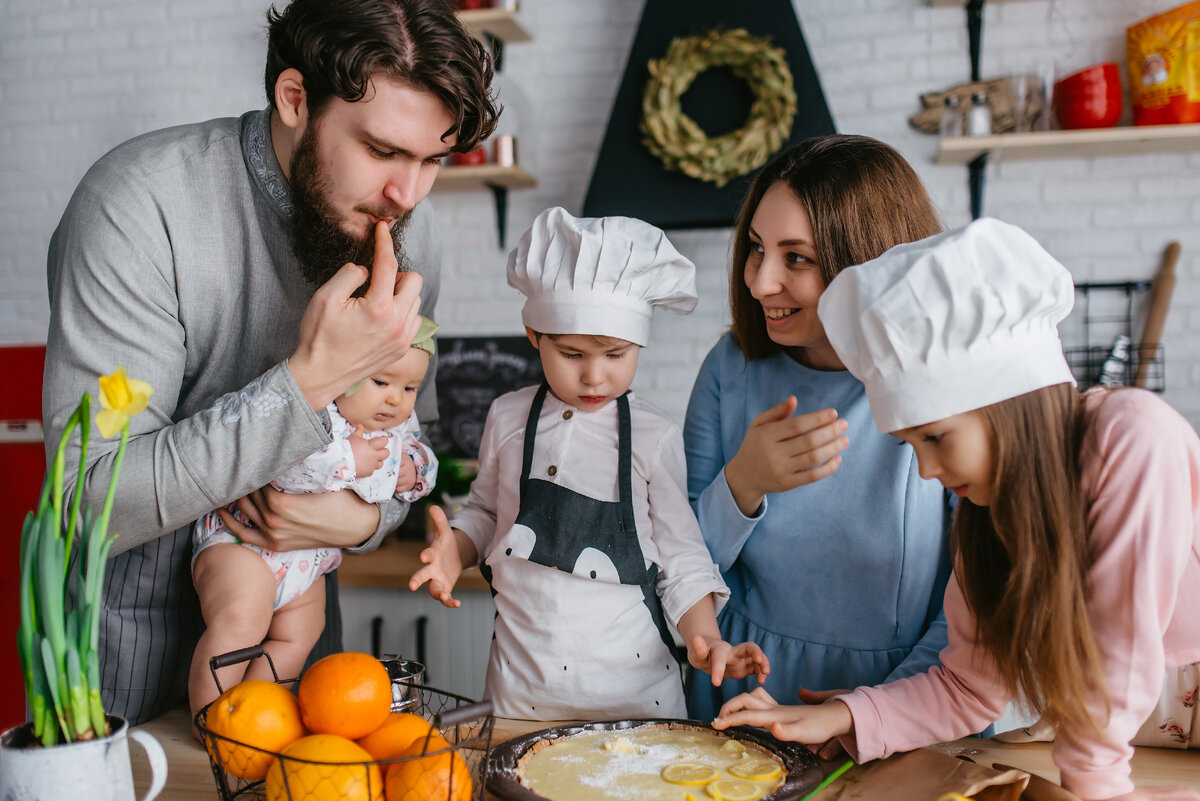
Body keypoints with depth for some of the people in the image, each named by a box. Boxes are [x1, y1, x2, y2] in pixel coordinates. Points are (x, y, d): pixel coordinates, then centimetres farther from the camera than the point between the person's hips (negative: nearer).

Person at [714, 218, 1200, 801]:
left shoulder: (1134, 438, -27)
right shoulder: (987, 501, -7)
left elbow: (1123, 642, -24)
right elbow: (970, 684, -5)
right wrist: (838, 717, -15)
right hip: (1114, 725, 5)